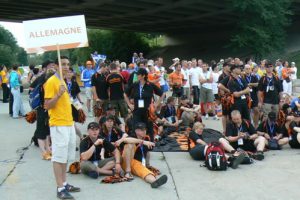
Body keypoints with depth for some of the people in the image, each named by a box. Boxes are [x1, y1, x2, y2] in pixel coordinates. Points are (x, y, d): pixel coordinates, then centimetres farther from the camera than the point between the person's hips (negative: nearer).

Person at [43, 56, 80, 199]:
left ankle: (64, 183, 23)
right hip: (58, 125, -9)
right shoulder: (51, 82, -12)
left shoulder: (63, 80, 15)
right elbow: (47, 105, -16)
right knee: (59, 157, -4)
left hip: (69, 123, 9)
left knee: (66, 156, 14)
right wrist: (58, 94, -30)